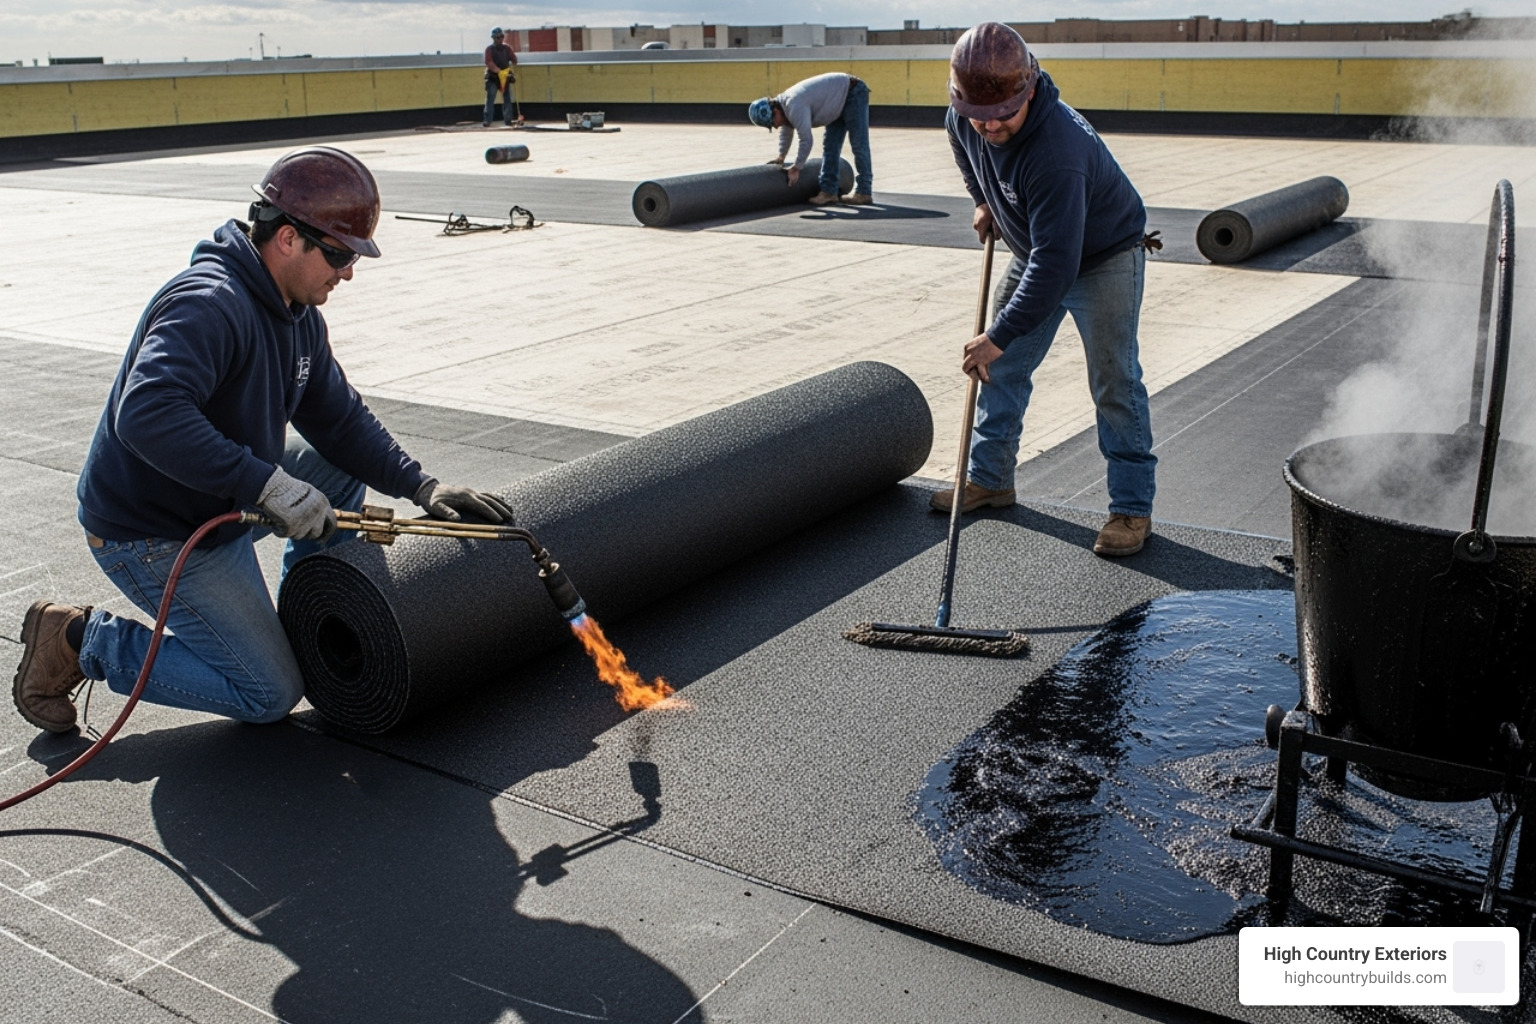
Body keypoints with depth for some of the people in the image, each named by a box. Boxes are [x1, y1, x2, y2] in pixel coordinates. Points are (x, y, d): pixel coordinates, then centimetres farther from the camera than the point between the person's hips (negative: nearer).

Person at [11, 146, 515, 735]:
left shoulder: (299, 315, 2)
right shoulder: (209, 305, -29)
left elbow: (339, 419, 8)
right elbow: (146, 416, -43)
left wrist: (421, 486, -4)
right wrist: (268, 485, -42)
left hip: (222, 505, 9)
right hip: (152, 536, -9)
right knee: (268, 693, -4)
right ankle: (81, 641, 4)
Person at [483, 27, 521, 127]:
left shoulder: (507, 48, 10)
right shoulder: (489, 49, -1)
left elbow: (514, 59, 8)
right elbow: (489, 62, -14)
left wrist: (511, 68, -9)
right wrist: (499, 71, -24)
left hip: (505, 77, 4)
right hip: (492, 77, -4)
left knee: (507, 99, 5)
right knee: (490, 99, -11)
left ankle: (508, 120, 11)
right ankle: (487, 121, -14)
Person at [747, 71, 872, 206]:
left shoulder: (795, 107, -30)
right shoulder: (785, 104, 1)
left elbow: (806, 140, -28)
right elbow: (786, 131, 20)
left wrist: (796, 168, -17)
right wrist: (781, 156, 26)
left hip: (853, 94, -10)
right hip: (842, 97, 10)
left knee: (859, 145, -9)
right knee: (831, 144, 8)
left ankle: (864, 193, -7)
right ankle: (829, 191, 8)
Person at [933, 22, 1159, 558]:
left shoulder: (1057, 149, -41)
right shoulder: (963, 120, -18)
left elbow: (1056, 263, -43)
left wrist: (999, 336, -44)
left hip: (1104, 257, -7)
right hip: (1035, 253, 7)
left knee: (1113, 381, -10)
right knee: (1002, 368, 10)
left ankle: (1132, 506, -1)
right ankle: (990, 478, 24)